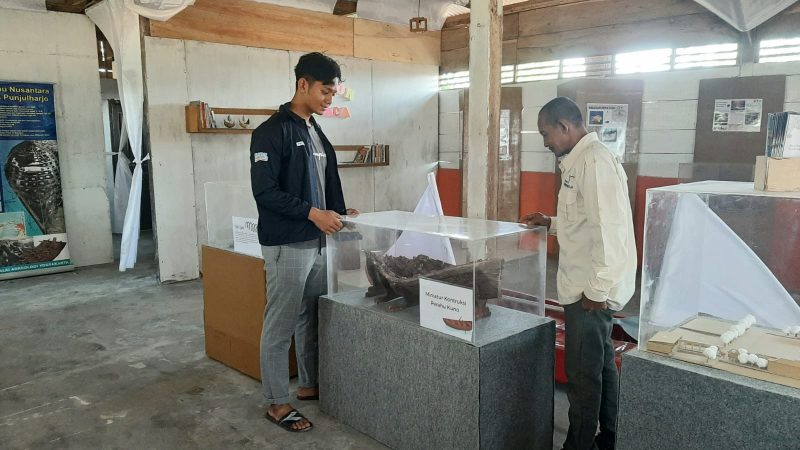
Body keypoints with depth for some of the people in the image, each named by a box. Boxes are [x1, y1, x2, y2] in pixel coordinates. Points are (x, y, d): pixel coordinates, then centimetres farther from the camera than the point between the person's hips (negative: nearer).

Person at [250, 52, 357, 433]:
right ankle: (277, 402, 16)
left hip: (318, 242, 8)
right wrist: (312, 213, -21)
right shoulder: (272, 132, -12)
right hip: (287, 245, -8)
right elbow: (264, 191, -18)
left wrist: (339, 212, 7)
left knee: (313, 319, 18)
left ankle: (310, 384, 34)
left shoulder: (317, 133, 14)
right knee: (280, 326, 2)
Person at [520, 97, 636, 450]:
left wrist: (596, 291, -21)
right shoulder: (580, 161, 12)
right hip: (589, 286, 10)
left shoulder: (594, 161, -19)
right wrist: (551, 223, 13)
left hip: (590, 291, -10)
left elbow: (609, 229, -25)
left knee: (582, 377, 3)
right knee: (602, 366, 21)